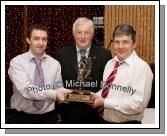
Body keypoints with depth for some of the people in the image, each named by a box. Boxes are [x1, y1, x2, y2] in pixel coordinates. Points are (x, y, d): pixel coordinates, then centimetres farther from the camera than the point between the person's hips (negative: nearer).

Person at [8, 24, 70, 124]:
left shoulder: (55, 64, 1)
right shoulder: (17, 62, -10)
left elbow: (58, 89, -3)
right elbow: (26, 90, -22)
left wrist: (64, 94, -25)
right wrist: (54, 94, -31)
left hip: (48, 117, 3)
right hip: (23, 117, -3)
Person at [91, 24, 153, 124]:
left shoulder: (142, 67, -17)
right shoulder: (110, 63, 5)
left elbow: (138, 104, -23)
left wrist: (104, 102, -21)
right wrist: (95, 96, -7)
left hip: (128, 122, -6)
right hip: (105, 120, 6)